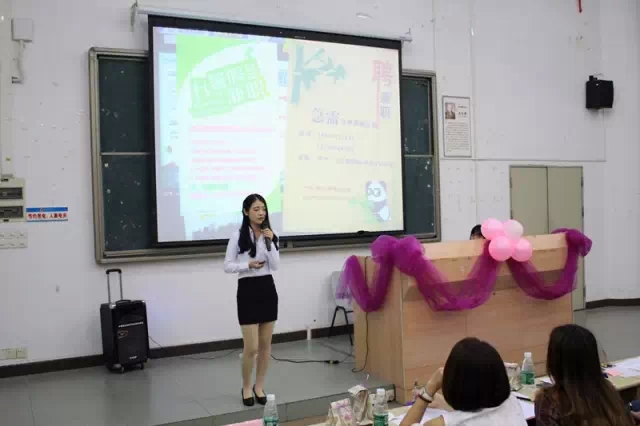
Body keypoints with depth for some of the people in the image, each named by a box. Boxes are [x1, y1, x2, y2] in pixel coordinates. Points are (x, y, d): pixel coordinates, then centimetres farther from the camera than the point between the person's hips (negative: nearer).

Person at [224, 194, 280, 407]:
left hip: (268, 289, 4)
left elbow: (275, 266, -4)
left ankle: (259, 386, 27)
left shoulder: (270, 235, 5)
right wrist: (248, 265, -19)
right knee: (251, 347, -3)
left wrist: (270, 243, -14)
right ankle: (246, 387, 20)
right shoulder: (238, 236, -6)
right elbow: (227, 266, -4)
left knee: (265, 345, 10)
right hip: (247, 290, -4)